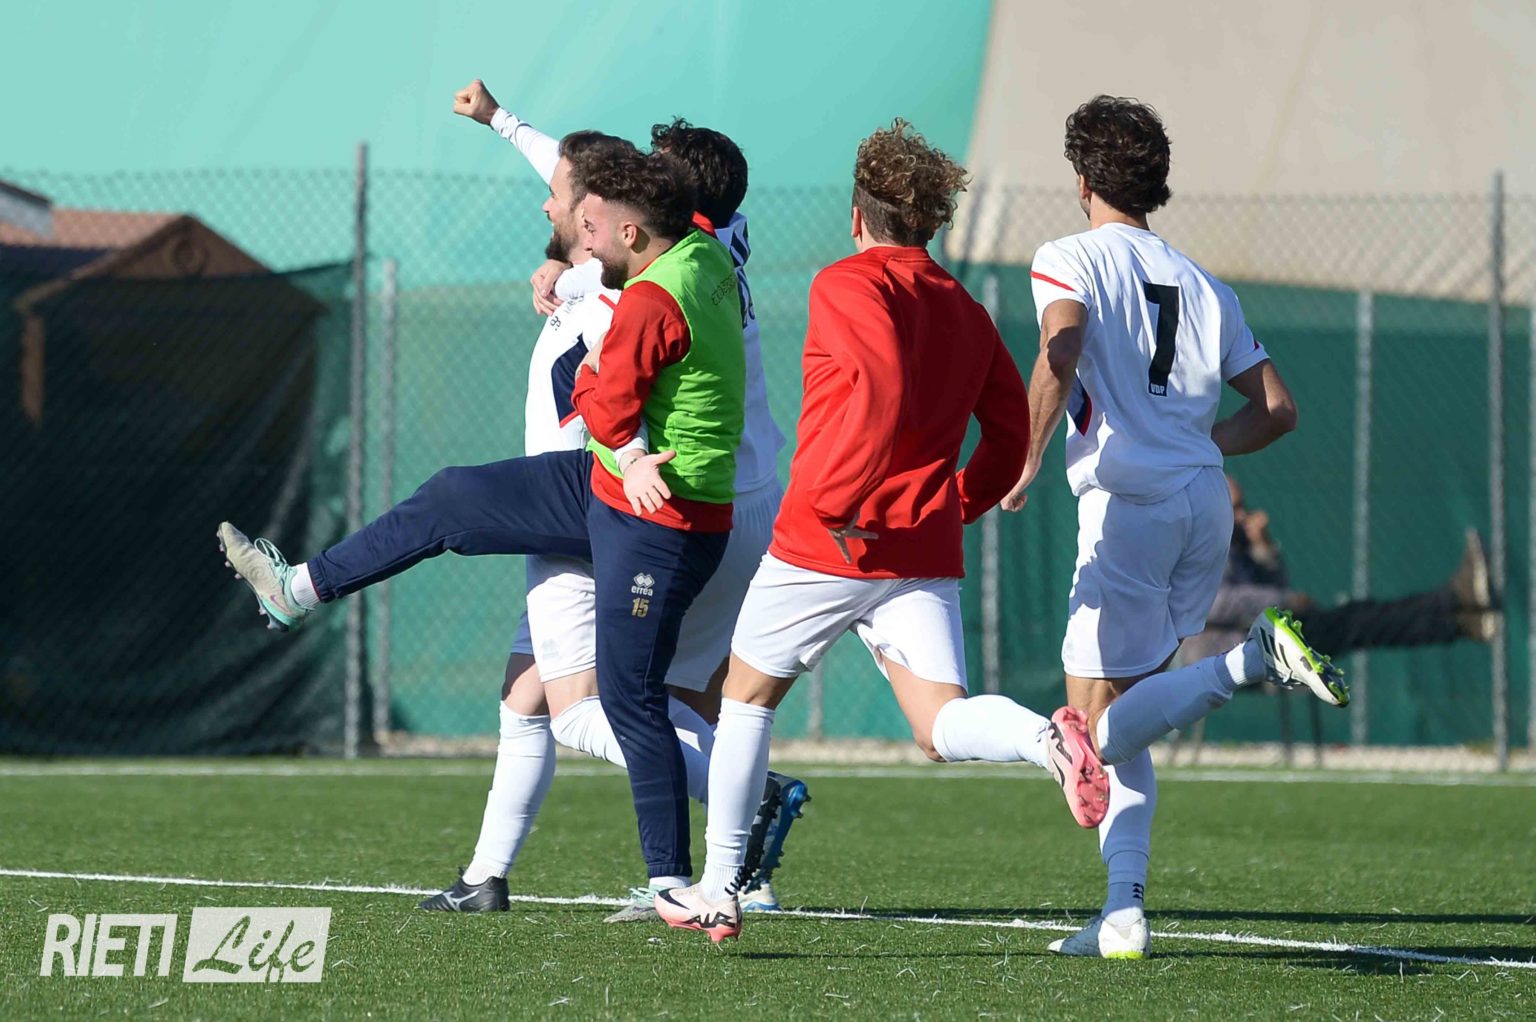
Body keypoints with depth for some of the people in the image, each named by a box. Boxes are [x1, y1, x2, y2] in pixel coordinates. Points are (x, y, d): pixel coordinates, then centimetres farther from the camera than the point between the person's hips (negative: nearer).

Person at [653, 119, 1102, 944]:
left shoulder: (848, 285, -6)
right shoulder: (966, 313, 15)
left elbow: (883, 388, -24)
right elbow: (1010, 437, 13)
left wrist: (838, 500, -22)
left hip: (827, 543, -5)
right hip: (926, 555, 5)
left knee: (748, 695, 16)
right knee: (941, 727, -4)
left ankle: (718, 892, 21)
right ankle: (1045, 738, -39)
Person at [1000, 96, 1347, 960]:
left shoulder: (1069, 261, 2)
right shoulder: (1204, 285, 17)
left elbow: (1060, 354, -19)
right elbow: (1277, 410, 13)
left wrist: (1026, 464, -12)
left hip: (1129, 506, -6)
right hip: (1206, 503, 6)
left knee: (1102, 729, -5)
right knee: (1123, 718, 12)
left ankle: (1254, 661, -26)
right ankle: (1125, 912, 0)